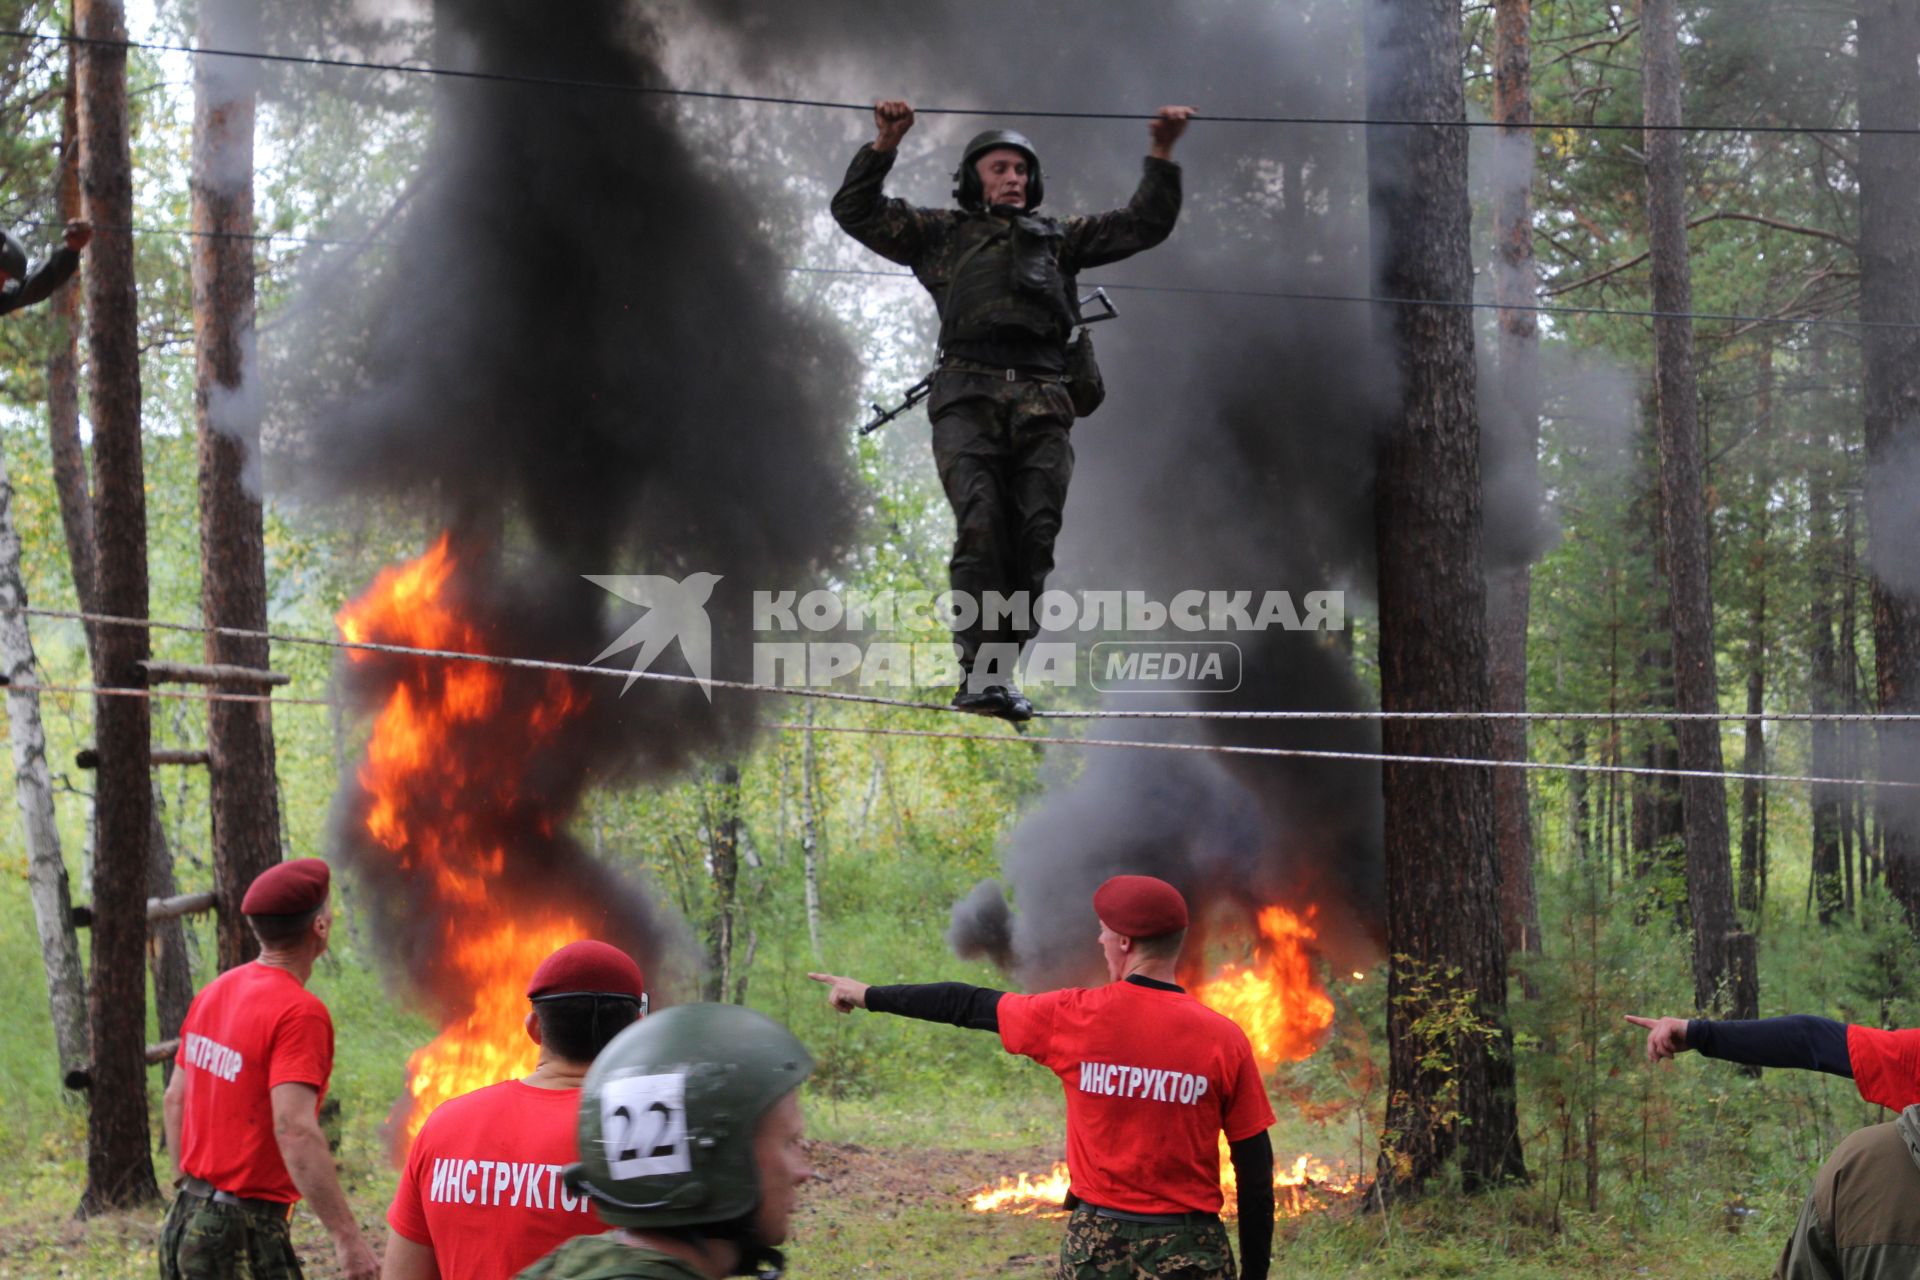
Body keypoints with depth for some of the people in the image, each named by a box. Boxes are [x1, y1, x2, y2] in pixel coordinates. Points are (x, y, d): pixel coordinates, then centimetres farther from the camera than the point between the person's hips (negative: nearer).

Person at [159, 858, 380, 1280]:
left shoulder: (214, 993, 7)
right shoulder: (300, 1012, -18)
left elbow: (174, 1102, 14)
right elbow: (295, 1130, -27)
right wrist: (348, 1237, -26)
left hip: (187, 1222, 8)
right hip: (244, 1238, -8)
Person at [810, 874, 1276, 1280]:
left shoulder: (1075, 1017, -6)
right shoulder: (1224, 1039, -7)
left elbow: (968, 1005, 8)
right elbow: (1255, 1170, -5)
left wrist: (870, 996, 23)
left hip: (1096, 1243, 1)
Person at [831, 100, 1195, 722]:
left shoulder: (1059, 236, 31)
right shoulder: (942, 233, 25)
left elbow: (1143, 224, 30)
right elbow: (857, 211, 18)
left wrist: (1161, 155, 19)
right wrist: (884, 146, 6)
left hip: (1041, 401, 3)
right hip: (969, 394, -3)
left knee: (1034, 537, -9)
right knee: (981, 526, -19)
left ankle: (999, 675, -6)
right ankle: (979, 675, -21)